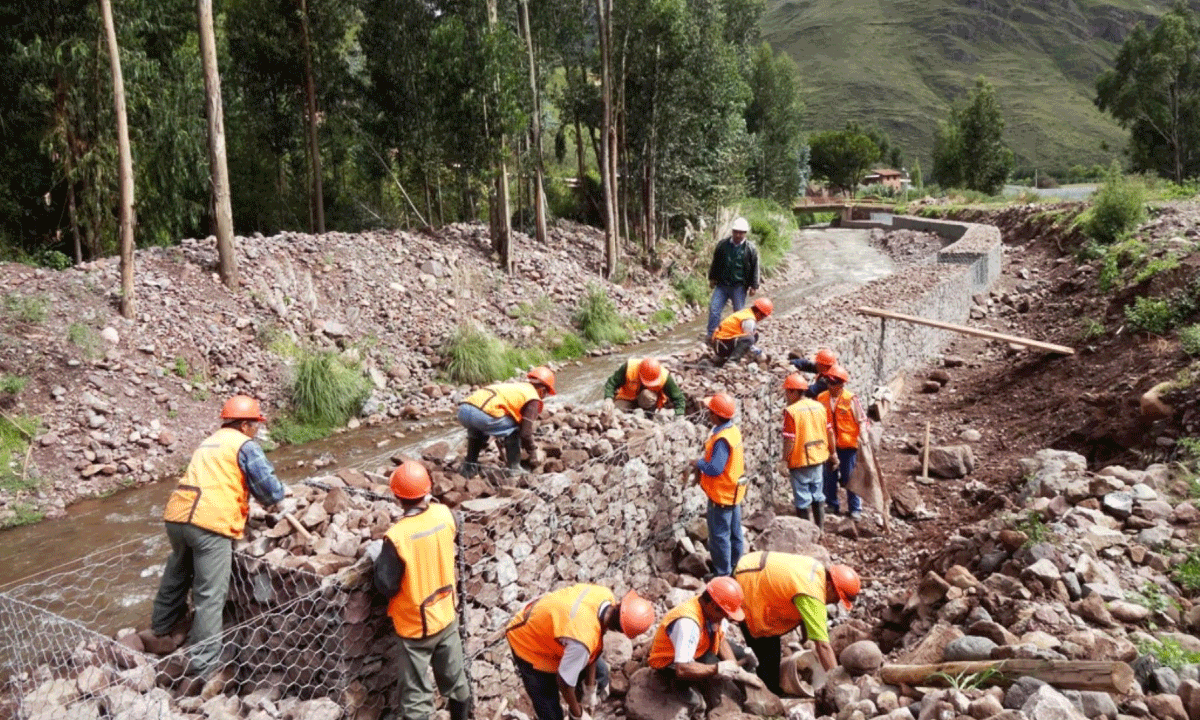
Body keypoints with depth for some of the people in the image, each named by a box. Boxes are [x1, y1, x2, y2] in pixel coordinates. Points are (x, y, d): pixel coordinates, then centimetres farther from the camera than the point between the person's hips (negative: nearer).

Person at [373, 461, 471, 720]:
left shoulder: (397, 536, -29)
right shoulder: (445, 515, -13)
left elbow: (386, 586, -19)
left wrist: (380, 560, -4)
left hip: (416, 626, -5)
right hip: (446, 616, 5)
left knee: (417, 696, 11)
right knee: (455, 679, 23)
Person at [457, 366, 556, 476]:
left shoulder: (512, 386, 36)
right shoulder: (533, 399, 13)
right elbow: (525, 433, 7)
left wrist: (503, 448, 55)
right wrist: (534, 453, 25)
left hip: (463, 410, 8)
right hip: (483, 414, -8)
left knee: (476, 428, 39)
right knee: (514, 429, 16)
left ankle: (469, 467, 32)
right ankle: (514, 469, 12)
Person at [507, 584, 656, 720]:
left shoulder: (606, 597, -23)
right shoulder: (583, 638, -45)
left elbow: (593, 651, -7)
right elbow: (564, 681, -27)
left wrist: (590, 689, 3)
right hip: (528, 645, -7)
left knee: (600, 674, 15)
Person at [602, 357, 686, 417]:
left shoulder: (664, 377, -30)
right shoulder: (629, 367, -31)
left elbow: (678, 397, -20)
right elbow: (611, 383, -22)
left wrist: (679, 416, -34)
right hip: (628, 399, 2)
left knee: (647, 394, -36)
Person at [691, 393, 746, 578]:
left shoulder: (722, 439, -28)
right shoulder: (733, 430, 2)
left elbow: (715, 468, -30)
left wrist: (699, 463, -13)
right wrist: (703, 466, 4)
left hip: (721, 494, -9)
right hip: (733, 491, 9)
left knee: (719, 535, 3)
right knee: (734, 532, 20)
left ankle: (722, 572, 14)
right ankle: (736, 566, 34)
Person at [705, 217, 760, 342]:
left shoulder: (751, 249, -3)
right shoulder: (723, 245, 3)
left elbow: (754, 269, 0)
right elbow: (715, 262, 13)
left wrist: (754, 286, -3)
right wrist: (712, 278, 11)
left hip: (739, 287, -2)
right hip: (722, 284, 2)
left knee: (739, 312, 7)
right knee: (714, 308, -3)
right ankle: (711, 334, 5)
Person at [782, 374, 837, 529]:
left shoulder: (791, 411, -19)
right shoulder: (819, 406, 2)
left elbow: (790, 440, -21)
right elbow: (829, 432, 8)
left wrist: (784, 461, -12)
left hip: (800, 462, -6)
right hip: (818, 458, 7)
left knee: (803, 500, 6)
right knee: (818, 496, 20)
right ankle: (820, 529, 30)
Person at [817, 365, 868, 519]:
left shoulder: (851, 399, -9)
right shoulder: (821, 398, 1)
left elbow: (861, 420, -4)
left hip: (848, 445, -3)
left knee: (849, 478, 4)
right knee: (829, 478, 11)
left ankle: (855, 509, 17)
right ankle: (832, 505, 28)